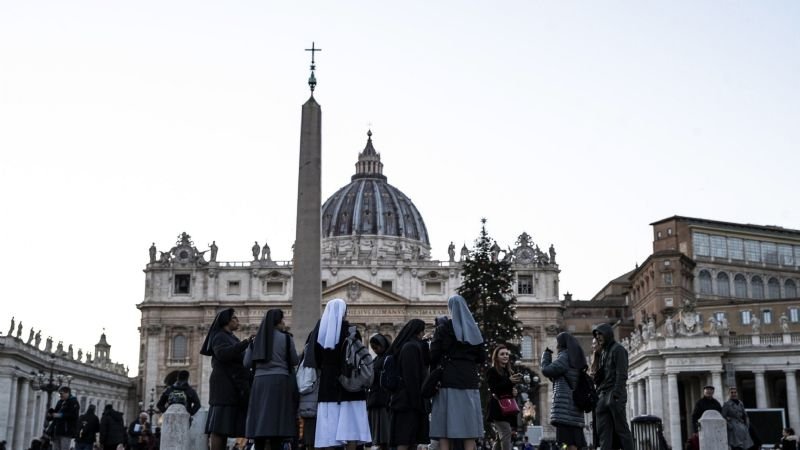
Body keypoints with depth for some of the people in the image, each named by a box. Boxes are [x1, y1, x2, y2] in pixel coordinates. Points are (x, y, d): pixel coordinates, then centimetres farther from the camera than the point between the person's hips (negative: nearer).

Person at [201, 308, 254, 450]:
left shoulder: (231, 339, 24)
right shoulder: (219, 337, -5)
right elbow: (223, 354, -25)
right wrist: (245, 343, -29)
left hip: (231, 387, 9)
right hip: (224, 385, -9)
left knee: (225, 426, 3)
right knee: (220, 425, -13)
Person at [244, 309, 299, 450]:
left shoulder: (256, 340, 11)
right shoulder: (286, 338, 0)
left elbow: (247, 363, 11)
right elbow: (295, 361, 6)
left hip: (259, 382, 4)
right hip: (279, 381, -4)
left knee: (260, 422, 4)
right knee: (276, 423, -5)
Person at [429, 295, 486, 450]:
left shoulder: (443, 329, -1)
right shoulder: (474, 329, 9)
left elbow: (433, 357, -5)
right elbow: (482, 358, 9)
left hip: (448, 382, -3)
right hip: (469, 382, 3)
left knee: (444, 432, -3)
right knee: (468, 430, 3)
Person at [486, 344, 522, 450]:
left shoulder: (509, 372, 19)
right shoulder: (492, 371, -2)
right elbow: (493, 388, -15)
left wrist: (514, 392, 3)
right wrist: (509, 381, -26)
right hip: (497, 407, -8)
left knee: (501, 437, 7)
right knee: (506, 432, -22)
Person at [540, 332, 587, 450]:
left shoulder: (564, 357, -7)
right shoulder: (575, 358, 21)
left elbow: (546, 370, -10)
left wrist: (546, 354, 6)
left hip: (565, 404, -9)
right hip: (574, 402, 9)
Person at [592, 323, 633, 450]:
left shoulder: (618, 349, -1)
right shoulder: (603, 352, 23)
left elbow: (621, 374, -10)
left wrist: (616, 395, -19)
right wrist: (598, 395, 10)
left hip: (615, 394, -7)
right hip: (603, 396, 7)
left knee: (621, 429, -6)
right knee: (603, 431, -1)